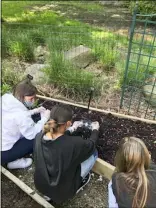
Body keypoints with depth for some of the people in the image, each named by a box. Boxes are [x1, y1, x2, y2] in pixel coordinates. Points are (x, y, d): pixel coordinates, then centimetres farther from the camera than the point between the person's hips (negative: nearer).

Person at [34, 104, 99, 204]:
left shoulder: (39, 137, -17)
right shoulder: (74, 143, -32)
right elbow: (91, 145, -9)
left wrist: (72, 129, 16)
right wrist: (95, 130, 10)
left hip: (40, 185, 5)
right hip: (61, 191, -5)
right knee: (93, 152, 2)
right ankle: (80, 182, 18)